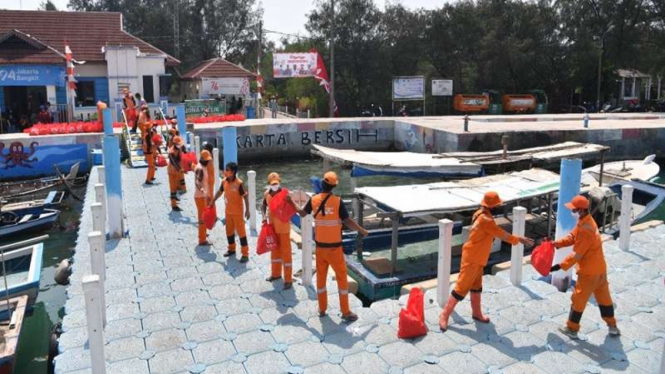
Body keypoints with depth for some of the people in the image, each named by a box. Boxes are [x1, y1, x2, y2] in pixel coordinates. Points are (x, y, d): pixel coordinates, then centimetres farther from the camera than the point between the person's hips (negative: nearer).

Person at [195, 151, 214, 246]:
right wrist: (205, 193, -44)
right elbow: (198, 183, -32)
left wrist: (208, 193, 23)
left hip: (204, 195, 10)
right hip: (200, 196, -10)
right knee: (202, 217, -5)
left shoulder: (204, 167, 9)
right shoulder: (199, 168, -21)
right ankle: (202, 240, -1)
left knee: (204, 216, 23)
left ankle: (202, 233, 41)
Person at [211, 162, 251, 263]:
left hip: (237, 212, -6)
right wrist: (212, 202, 23)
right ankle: (231, 249, 37)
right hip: (228, 211, 6)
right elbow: (220, 192, 15)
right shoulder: (224, 181, -2)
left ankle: (245, 254, 6)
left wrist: (247, 210, -20)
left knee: (241, 232, -1)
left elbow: (245, 197, -17)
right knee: (229, 231, 18)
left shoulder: (239, 183, -21)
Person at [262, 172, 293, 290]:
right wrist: (264, 216, 0)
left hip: (283, 227, -5)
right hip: (272, 226, 6)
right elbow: (263, 206, 14)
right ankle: (276, 273, 35)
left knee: (285, 252, -1)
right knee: (274, 250, 19)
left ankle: (288, 279, 5)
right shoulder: (267, 194, 0)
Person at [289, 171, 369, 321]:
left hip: (320, 245, 4)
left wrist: (291, 202, 29)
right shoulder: (337, 201, -15)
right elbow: (348, 221, -15)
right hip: (334, 246, -4)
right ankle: (346, 312, 9)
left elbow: (302, 213, 12)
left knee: (321, 277, 15)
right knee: (342, 277, 6)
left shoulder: (313, 200, -3)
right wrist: (362, 231, 0)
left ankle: (322, 309, 24)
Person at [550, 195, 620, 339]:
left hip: (589, 271, -10)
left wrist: (560, 266, -24)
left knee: (578, 299, 4)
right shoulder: (586, 221, 2)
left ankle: (571, 329, 17)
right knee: (603, 296, 21)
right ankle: (612, 326, 33)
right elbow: (572, 237, 8)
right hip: (599, 267, 10)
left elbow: (577, 254, -27)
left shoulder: (585, 229, -30)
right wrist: (556, 243, -5)